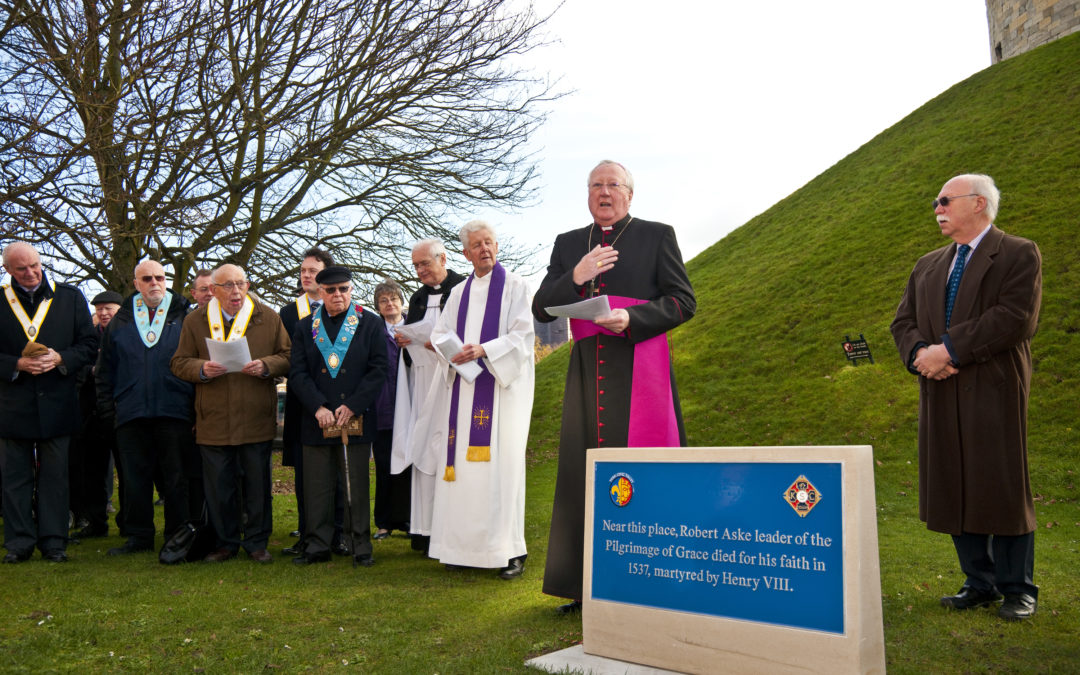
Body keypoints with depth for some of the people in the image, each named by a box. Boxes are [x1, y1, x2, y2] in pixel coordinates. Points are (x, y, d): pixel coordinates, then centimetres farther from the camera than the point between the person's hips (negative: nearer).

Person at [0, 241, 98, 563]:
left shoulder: (70, 297, 6)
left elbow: (90, 344, 4)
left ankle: (54, 542, 13)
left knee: (55, 476, 6)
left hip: (56, 402, 0)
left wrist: (60, 359, -12)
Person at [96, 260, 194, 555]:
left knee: (175, 476, 3)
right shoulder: (122, 319, 13)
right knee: (134, 476, 8)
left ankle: (178, 537, 12)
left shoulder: (183, 315, 5)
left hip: (174, 410, -3)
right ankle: (139, 536, 20)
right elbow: (106, 367, 14)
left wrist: (196, 403, -5)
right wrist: (107, 406, 6)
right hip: (131, 411, 3)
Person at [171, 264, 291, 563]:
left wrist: (266, 366, -13)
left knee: (258, 483, 6)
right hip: (213, 420, 1)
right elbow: (179, 364, 7)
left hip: (257, 418, 0)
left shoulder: (269, 318, 6)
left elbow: (287, 357, 6)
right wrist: (202, 369, -14)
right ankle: (226, 542, 23)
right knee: (218, 485, 8)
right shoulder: (195, 321, 7)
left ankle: (257, 542, 19)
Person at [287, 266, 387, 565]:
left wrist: (352, 406, -11)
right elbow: (298, 373, 4)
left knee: (357, 485, 4)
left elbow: (378, 370, -2)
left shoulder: (370, 324, 4)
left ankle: (361, 545, 14)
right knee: (316, 486, 6)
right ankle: (317, 545, 17)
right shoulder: (306, 327, 10)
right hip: (317, 420, 2)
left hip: (356, 419, -2)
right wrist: (318, 407, -11)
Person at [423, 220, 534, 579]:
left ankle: (509, 550, -3)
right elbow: (440, 333, 13)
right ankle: (465, 546, 9)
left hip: (500, 386, -5)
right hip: (462, 387, 5)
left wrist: (483, 350, -19)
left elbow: (521, 336, -6)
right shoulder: (459, 292, 19)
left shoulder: (514, 285, 3)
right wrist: (451, 350, -9)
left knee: (500, 462, -8)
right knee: (462, 463, 2)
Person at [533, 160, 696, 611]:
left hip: (640, 369, -3)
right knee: (585, 472, 3)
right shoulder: (567, 244, 17)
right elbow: (541, 309, 9)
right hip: (587, 371, 4)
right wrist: (575, 279, -10)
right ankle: (587, 585, 11)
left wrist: (631, 319, -15)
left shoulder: (657, 236, 8)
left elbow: (684, 301, 1)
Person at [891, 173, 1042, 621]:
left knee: (1003, 487, 0)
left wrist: (950, 350, -18)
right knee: (955, 488, 7)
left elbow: (1015, 318, -14)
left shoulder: (1019, 255, 0)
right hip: (941, 393, 6)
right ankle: (980, 584, 19)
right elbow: (903, 321, 13)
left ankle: (1018, 588, 14)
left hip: (994, 390, -5)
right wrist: (920, 353, -9)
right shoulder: (927, 267, 19)